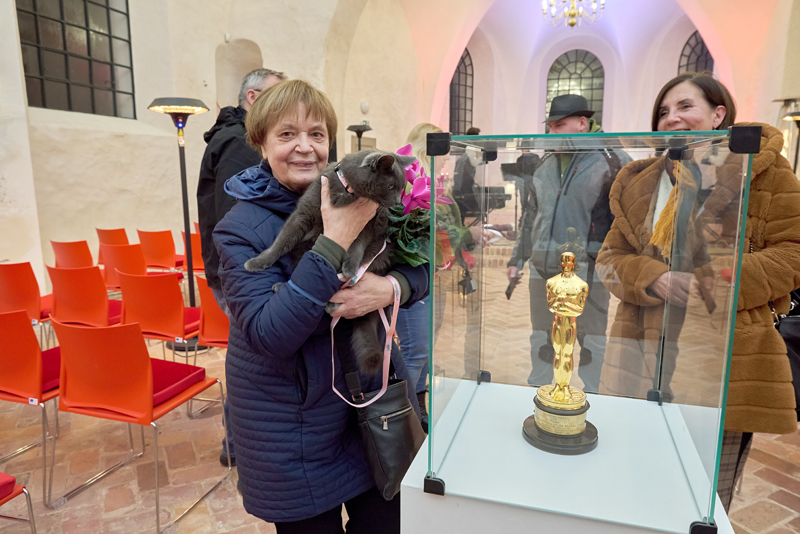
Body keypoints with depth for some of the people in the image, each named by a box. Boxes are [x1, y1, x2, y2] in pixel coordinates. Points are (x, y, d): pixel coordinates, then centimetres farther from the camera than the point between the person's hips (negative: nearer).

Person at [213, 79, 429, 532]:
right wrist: (335, 241, -32)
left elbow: (420, 270, -2)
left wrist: (390, 288, -25)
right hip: (293, 424, -3)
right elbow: (269, 334, -25)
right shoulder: (242, 228, -14)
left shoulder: (356, 200, -4)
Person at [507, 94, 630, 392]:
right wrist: (517, 259, 18)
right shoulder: (546, 164, 14)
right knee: (542, 339, 14)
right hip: (543, 268, 5)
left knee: (591, 341, 6)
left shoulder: (611, 160, -2)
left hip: (587, 269, -5)